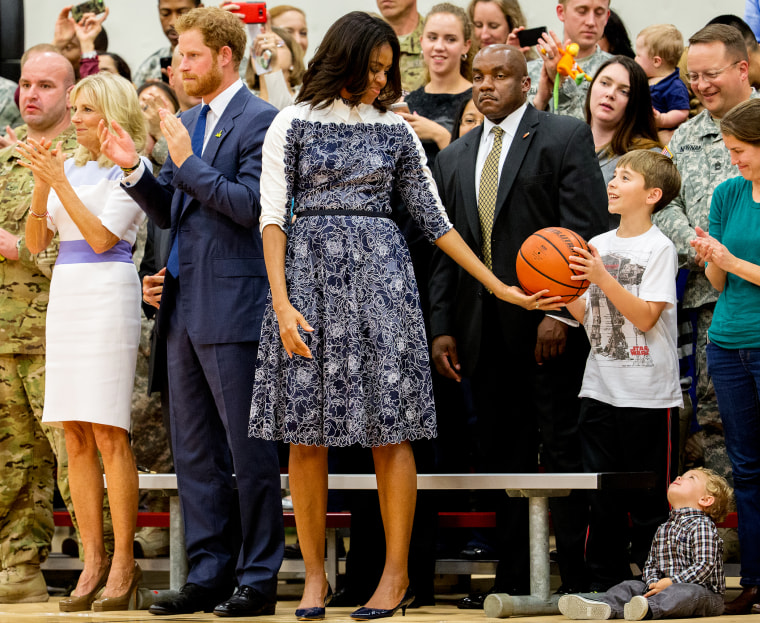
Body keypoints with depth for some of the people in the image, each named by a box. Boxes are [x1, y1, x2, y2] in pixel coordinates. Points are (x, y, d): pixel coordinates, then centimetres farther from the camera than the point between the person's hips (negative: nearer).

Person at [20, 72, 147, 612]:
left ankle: (123, 562, -5)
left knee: (109, 436, -8)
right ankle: (93, 562, 6)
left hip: (108, 297, -7)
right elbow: (36, 241, 11)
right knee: (76, 437, 3)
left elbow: (102, 237, -13)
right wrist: (42, 183, -3)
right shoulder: (70, 167, 15)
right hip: (65, 297, 7)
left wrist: (60, 181, -12)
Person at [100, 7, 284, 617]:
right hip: (185, 304, 9)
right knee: (195, 450, 11)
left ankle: (259, 578, 4)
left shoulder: (260, 121, -10)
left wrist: (187, 163, -17)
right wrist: (135, 170, 3)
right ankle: (209, 573, 18)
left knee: (248, 446, -2)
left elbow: (250, 205, -18)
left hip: (234, 305, -9)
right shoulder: (189, 122, 16)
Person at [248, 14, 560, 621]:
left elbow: (434, 218, 11)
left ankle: (397, 573, 4)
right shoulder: (293, 124, 3)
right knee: (306, 433, -1)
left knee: (389, 430, -3)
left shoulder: (395, 129, 10)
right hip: (310, 273, -1)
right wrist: (282, 303, -12)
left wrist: (499, 286, 6)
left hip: (380, 275, 1)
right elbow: (273, 217, -1)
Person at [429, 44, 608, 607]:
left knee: (565, 449, -3)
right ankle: (514, 580, 10)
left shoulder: (566, 137, 0)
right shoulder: (454, 158, 17)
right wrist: (442, 327, 6)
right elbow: (445, 250, 16)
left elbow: (586, 232, -8)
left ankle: (578, 579, 1)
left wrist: (560, 311, -15)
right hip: (485, 332, 5)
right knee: (502, 455, 6)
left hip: (551, 326, -5)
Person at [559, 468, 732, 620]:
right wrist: (654, 585, -8)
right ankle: (602, 607, -35)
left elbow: (704, 566, -17)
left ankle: (648, 609, -68)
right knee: (631, 586, -6)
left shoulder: (702, 526, -7)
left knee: (686, 592, -39)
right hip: (667, 589, 8)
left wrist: (670, 583, -22)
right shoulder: (663, 530, 19)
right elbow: (651, 565, 16)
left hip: (706, 593, -8)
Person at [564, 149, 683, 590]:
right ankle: (606, 584, 15)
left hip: (649, 393, -6)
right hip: (601, 388, 6)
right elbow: (589, 317, 13)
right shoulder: (598, 246, 11)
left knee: (649, 499, -1)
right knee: (601, 496, 8)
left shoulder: (659, 248, -6)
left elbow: (645, 317, -15)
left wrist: (602, 277, -22)